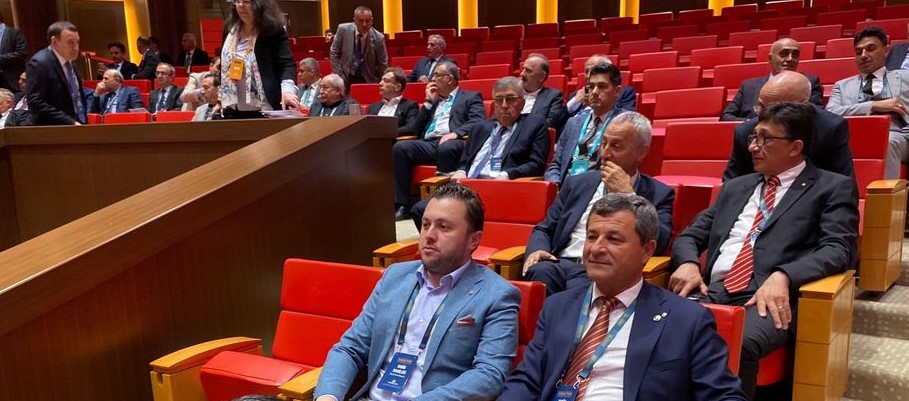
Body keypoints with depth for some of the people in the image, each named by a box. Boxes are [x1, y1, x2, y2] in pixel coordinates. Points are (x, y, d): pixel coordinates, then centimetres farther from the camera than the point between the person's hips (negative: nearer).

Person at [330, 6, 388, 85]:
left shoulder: (378, 38, -11)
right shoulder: (343, 30, -9)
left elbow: (382, 66, -2)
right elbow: (334, 53, 0)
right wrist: (339, 76, -7)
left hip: (368, 81, 0)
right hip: (346, 79, 1)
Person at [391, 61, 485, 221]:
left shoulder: (471, 98, 16)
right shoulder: (433, 101, 33)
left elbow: (478, 123, -3)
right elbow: (419, 128, 24)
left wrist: (456, 133, -20)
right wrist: (429, 101, 18)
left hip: (451, 143, -5)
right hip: (428, 144, 5)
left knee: (446, 148, -40)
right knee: (400, 147, -23)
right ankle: (402, 205, -24)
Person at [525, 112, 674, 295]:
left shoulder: (659, 194, 10)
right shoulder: (577, 183, 19)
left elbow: (659, 244, -6)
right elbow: (544, 229, 19)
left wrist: (627, 194, -8)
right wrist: (536, 251, -4)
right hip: (561, 263, 3)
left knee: (579, 288, -37)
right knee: (540, 271, -32)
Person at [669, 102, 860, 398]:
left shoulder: (833, 187, 11)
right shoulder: (735, 187, 25)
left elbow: (838, 249, -4)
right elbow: (690, 235, 22)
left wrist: (783, 276, -21)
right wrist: (688, 262, -1)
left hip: (770, 297, -4)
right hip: (711, 292, 4)